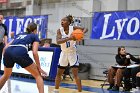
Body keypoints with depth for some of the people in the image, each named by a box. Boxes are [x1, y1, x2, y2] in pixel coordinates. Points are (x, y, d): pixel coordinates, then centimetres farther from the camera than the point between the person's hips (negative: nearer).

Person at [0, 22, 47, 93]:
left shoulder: (19, 35, 36)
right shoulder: (34, 36, 23)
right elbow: (34, 53, 6)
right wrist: (39, 68, 10)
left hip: (8, 52, 5)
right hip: (20, 53, -5)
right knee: (37, 75, 11)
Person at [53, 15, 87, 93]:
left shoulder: (73, 28, -14)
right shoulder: (59, 30, -9)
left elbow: (85, 29, -8)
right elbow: (58, 41, -25)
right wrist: (69, 38, -40)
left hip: (72, 53, -3)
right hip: (64, 53, 4)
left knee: (75, 74, -10)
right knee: (58, 73, 11)